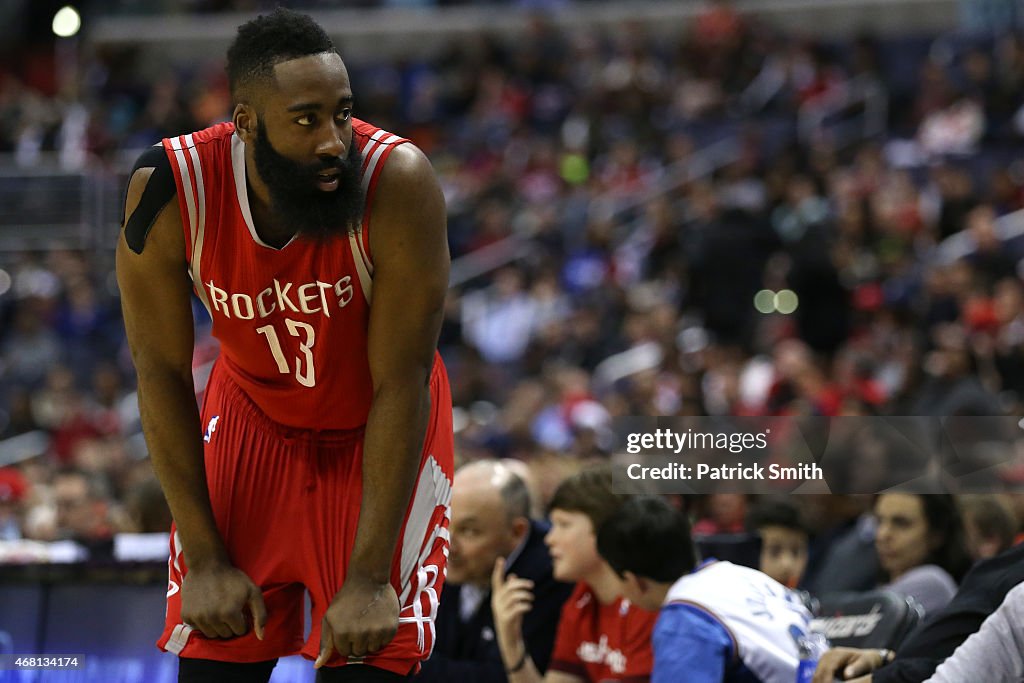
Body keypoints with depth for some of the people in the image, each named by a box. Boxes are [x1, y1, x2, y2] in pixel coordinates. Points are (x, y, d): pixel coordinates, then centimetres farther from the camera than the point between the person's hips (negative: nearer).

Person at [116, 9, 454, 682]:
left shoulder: (398, 180, -30)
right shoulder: (169, 189, -24)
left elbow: (401, 384, -25)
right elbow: (163, 373, -13)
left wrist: (370, 578, -25)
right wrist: (205, 560, -13)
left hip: (380, 432, -2)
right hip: (252, 418, 2)